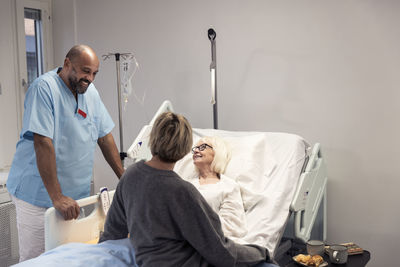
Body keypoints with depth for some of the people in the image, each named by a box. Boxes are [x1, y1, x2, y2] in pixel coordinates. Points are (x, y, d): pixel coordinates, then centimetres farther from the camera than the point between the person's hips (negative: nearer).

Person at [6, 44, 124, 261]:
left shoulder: (90, 91, 7)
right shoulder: (44, 88, -15)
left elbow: (104, 137, 13)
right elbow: (43, 144, -23)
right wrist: (57, 197, -25)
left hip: (76, 193, 7)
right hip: (38, 195, -6)